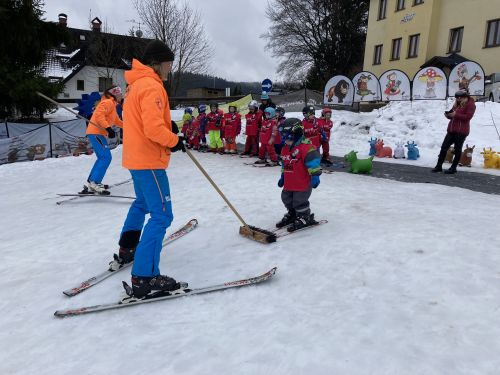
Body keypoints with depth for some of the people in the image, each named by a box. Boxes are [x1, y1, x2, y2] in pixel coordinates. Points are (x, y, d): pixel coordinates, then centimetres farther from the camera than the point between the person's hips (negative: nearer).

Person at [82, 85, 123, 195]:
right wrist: (108, 128, -29)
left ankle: (91, 183, 16)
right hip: (96, 133, -11)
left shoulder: (112, 104, 25)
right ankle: (94, 183, -21)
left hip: (99, 133, 11)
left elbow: (116, 120, 35)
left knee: (102, 158, 13)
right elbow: (99, 115, -22)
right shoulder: (108, 102, -8)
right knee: (106, 157, -18)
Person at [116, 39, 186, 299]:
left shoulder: (137, 83, 15)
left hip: (136, 157, 11)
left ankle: (127, 249, 44)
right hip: (148, 160, -11)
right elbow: (153, 129, -27)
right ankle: (144, 277, -11)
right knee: (161, 216, -10)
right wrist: (173, 140, -10)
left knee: (142, 202, 29)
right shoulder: (152, 86, -18)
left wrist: (167, 126, 8)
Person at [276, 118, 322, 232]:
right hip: (289, 183, 9)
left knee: (299, 201, -2)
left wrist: (315, 176, -24)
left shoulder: (306, 147, -18)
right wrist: (282, 177, 26)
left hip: (303, 183, -9)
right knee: (287, 199, 18)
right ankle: (292, 214, 40)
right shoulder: (285, 149, 10)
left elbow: (313, 160, -22)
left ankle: (305, 218, 19)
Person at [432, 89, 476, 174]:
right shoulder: (457, 104, 18)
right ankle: (439, 166, 8)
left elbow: (468, 116, -14)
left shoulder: (470, 104, -4)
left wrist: (455, 115, -19)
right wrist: (448, 115, 1)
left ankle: (453, 168, 8)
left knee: (457, 149, 0)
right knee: (444, 147, 3)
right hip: (451, 129, 7)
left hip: (461, 131, -7)